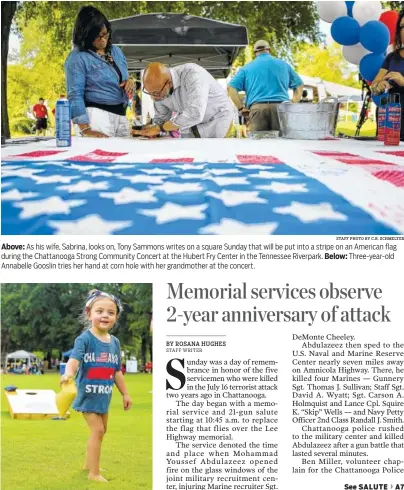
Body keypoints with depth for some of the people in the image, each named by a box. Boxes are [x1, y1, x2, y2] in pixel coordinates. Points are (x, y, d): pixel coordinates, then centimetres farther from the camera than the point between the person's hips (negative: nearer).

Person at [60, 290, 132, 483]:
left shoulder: (114, 342, 4)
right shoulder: (85, 338, -15)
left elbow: (117, 371, 12)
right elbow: (75, 358, -32)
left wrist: (125, 394, 15)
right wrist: (69, 372, -53)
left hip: (104, 395, 7)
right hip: (88, 393, -7)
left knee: (101, 430, 18)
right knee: (97, 430, -12)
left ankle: (89, 463, 36)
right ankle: (94, 473, -4)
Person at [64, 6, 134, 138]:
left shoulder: (116, 51, 14)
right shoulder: (77, 58, -8)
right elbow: (75, 95, -14)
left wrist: (130, 81, 0)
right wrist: (85, 129, -25)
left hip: (121, 116, 7)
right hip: (97, 116, -7)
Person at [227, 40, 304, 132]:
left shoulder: (247, 68, 17)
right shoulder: (283, 65, 21)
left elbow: (231, 87, 6)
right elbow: (299, 85, 23)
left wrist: (241, 108, 6)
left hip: (257, 108, -1)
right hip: (281, 107, 1)